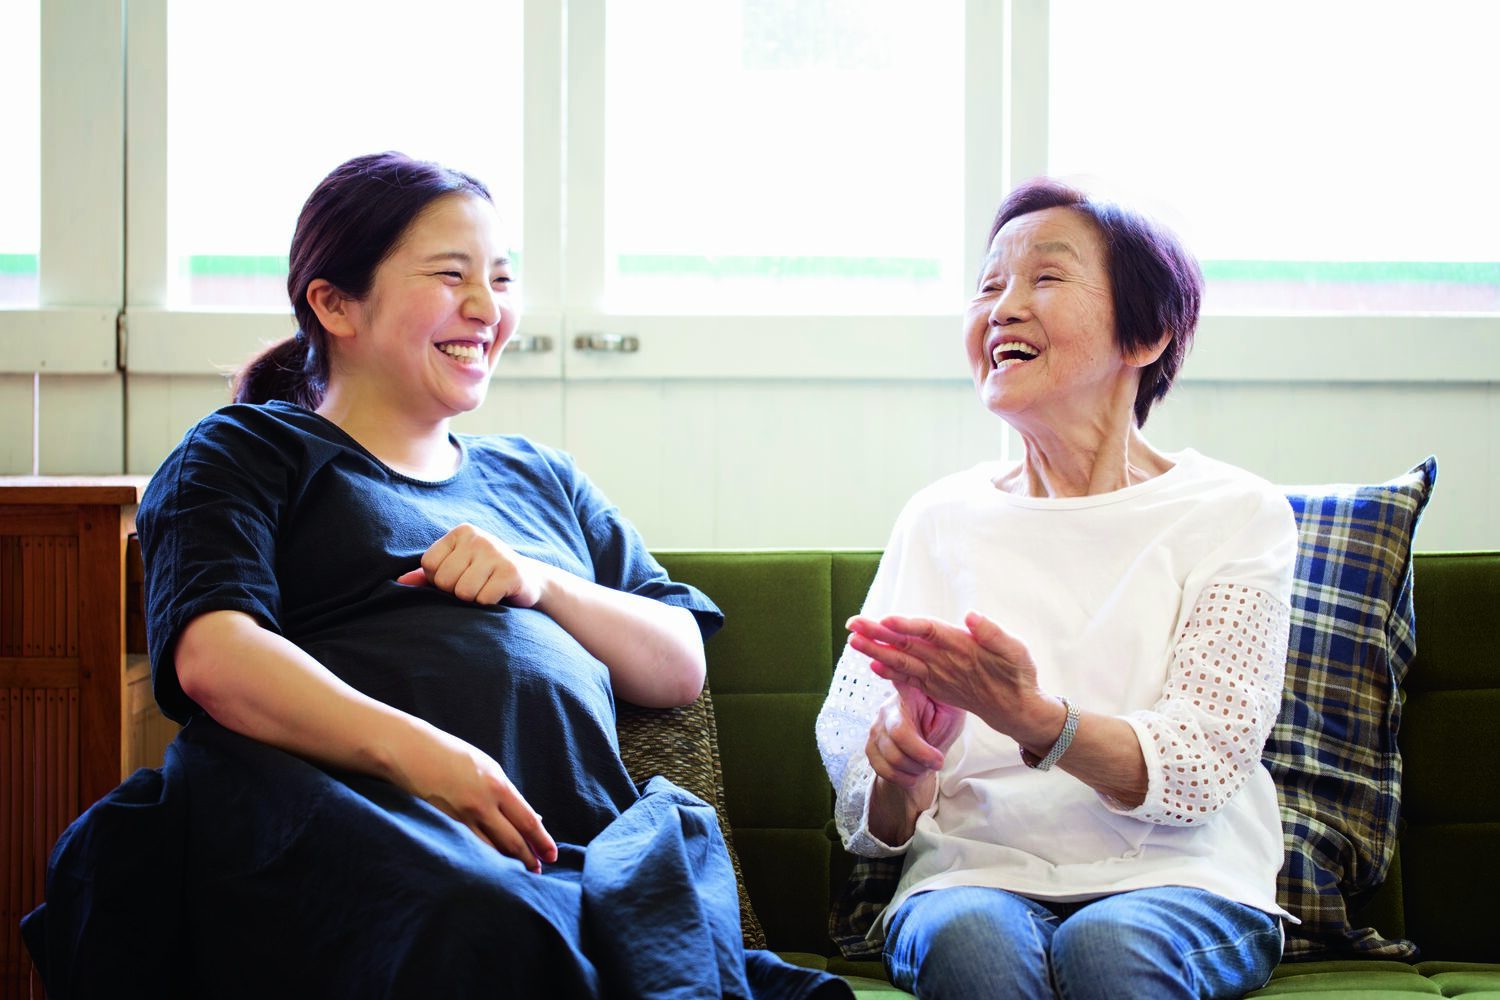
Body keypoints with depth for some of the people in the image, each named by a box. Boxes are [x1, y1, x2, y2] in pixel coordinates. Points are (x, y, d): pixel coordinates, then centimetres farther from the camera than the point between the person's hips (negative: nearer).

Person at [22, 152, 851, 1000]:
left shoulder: (538, 478, 34)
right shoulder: (247, 450, 17)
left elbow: (682, 666, 26)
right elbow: (211, 654, -4)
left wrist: (542, 583, 5)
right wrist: (415, 754, -20)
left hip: (589, 845, 4)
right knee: (485, 932, -42)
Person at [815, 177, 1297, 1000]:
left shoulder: (1235, 515, 5)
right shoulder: (938, 521, 12)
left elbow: (1199, 770, -8)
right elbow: (872, 826, 9)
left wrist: (1029, 719, -26)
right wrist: (901, 772, -15)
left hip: (1177, 878, -1)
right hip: (979, 874, 1)